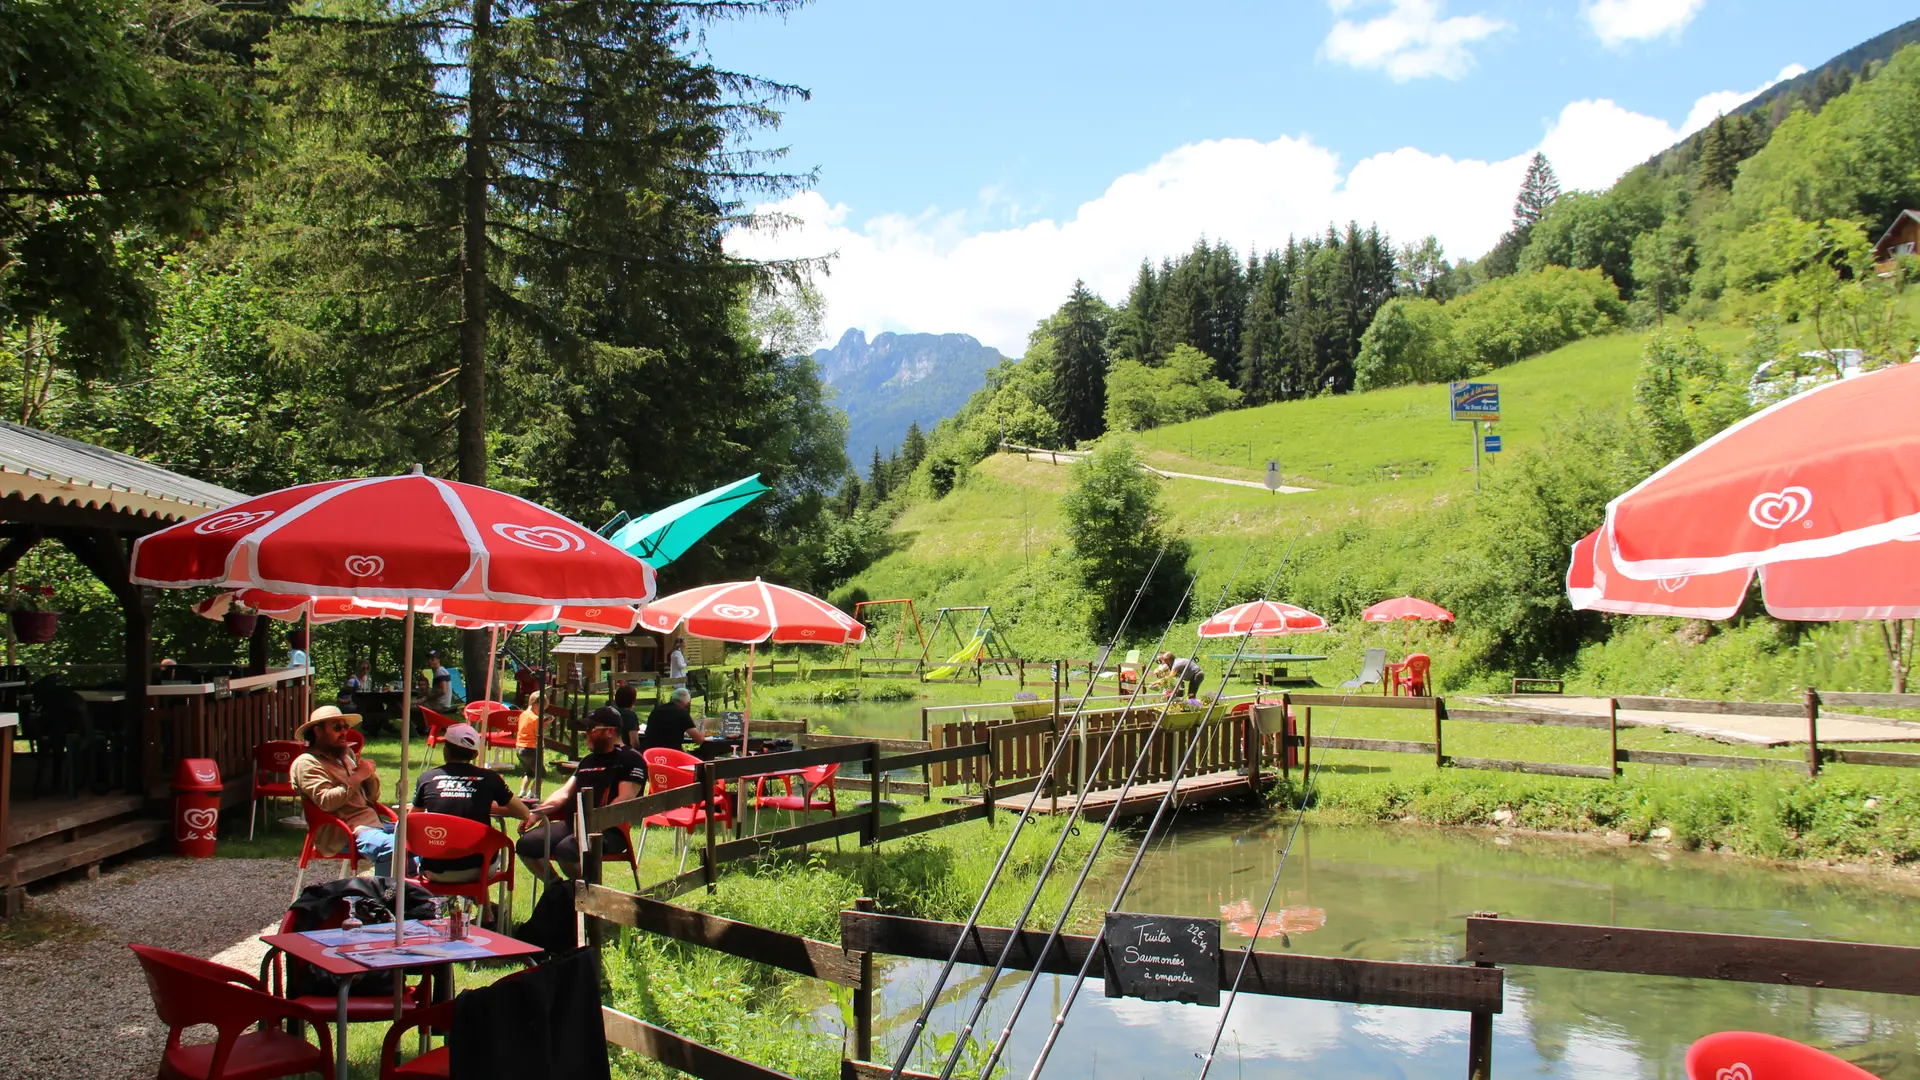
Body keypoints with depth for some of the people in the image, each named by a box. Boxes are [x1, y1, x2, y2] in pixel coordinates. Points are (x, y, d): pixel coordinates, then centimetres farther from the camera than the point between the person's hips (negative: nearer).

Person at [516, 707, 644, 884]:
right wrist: (537, 812, 4)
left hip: (609, 829, -8)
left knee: (566, 850, -34)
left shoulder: (630, 758, -1)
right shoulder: (587, 761, 26)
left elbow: (625, 799, -12)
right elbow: (564, 792, 21)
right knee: (526, 844, -12)